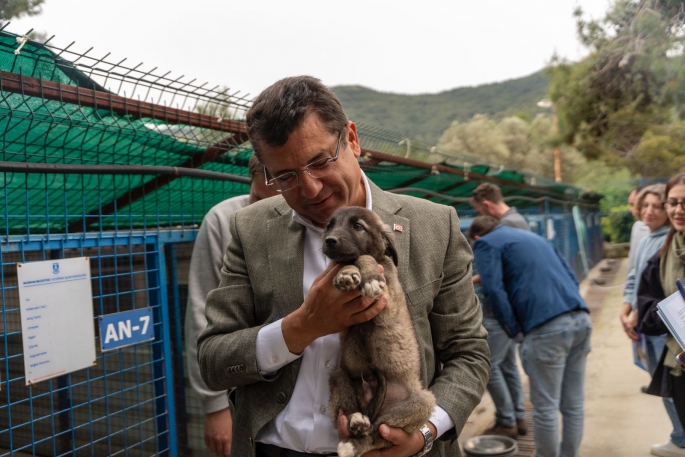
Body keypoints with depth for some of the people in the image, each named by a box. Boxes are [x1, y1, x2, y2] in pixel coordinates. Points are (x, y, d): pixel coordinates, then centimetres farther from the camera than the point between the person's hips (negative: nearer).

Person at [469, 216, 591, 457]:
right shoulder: (534, 236, 30)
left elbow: (494, 291, -8)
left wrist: (516, 332, -1)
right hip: (581, 319, 8)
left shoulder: (486, 243, 8)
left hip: (547, 327, -7)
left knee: (545, 407, 4)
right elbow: (572, 276, 24)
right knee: (573, 404, 14)